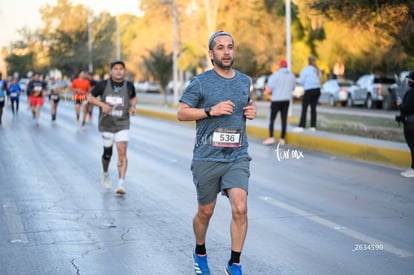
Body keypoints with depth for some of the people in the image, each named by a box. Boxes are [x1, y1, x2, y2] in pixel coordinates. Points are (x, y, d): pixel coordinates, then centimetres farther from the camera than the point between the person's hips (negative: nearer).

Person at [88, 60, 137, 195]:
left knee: (122, 152, -14)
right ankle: (105, 174, 42)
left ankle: (121, 184, -16)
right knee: (107, 152, 12)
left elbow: (133, 98, 18)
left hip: (123, 124, 0)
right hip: (106, 124, 0)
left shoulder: (129, 86, -1)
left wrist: (133, 106, -3)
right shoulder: (103, 85, -6)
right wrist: (102, 104, -14)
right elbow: (91, 97, 3)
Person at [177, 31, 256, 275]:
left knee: (240, 208, -15)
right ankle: (200, 253, 38)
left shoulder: (245, 81, 9)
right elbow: (181, 113, -5)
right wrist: (211, 110, -18)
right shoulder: (201, 82, -4)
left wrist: (251, 110, 3)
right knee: (206, 212, 11)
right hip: (207, 158, -2)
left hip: (238, 157, 2)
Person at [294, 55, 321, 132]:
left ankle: (301, 126, -12)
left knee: (304, 109, -6)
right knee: (313, 108, 9)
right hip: (317, 90, 6)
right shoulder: (317, 70, 10)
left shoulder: (306, 69, -9)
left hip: (309, 90, -6)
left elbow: (301, 81, -9)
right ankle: (313, 126, 8)